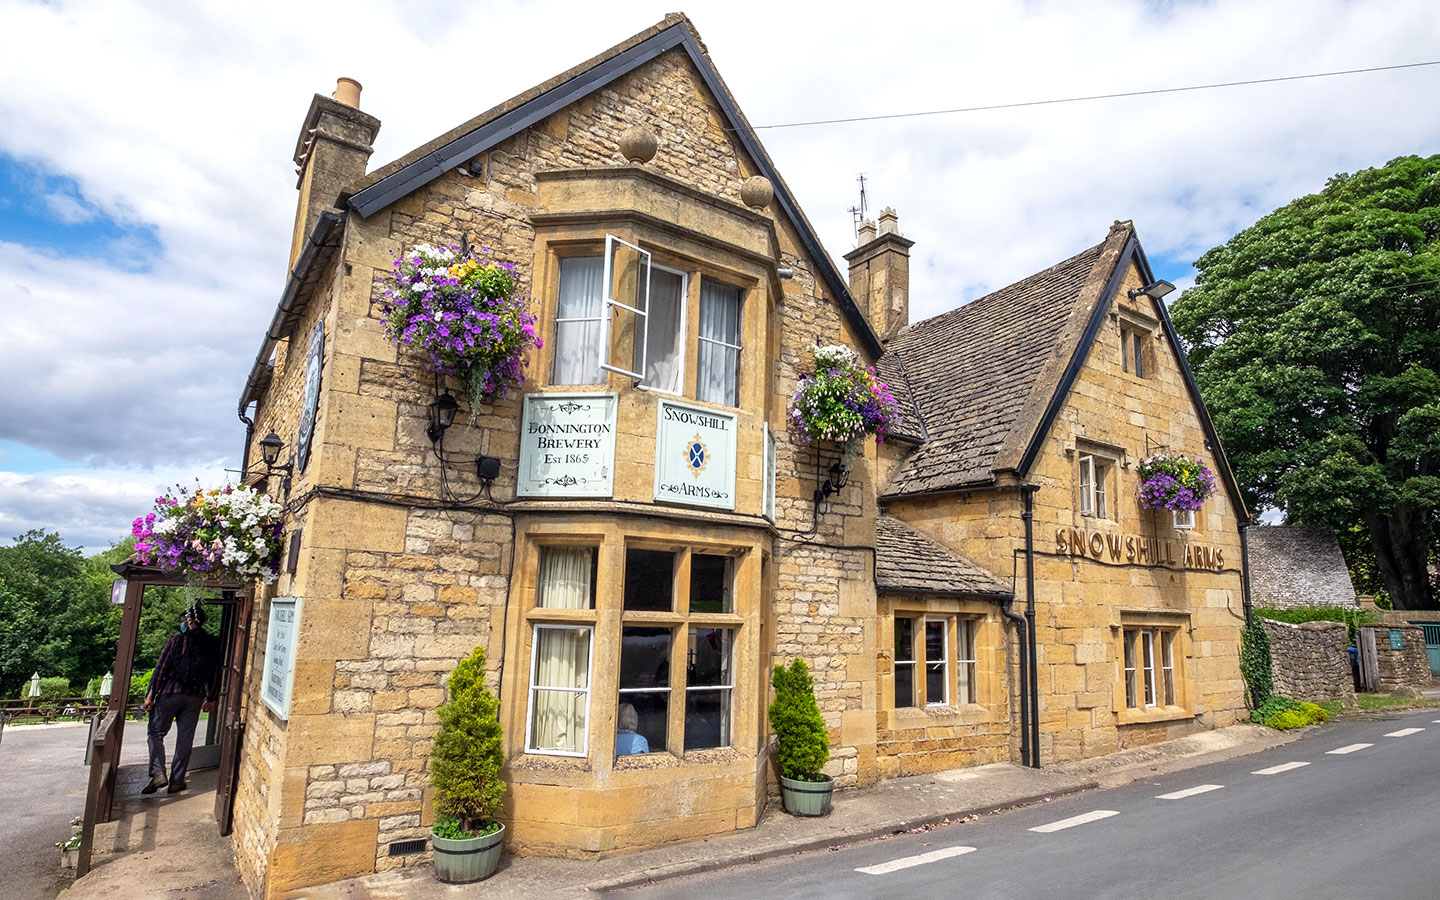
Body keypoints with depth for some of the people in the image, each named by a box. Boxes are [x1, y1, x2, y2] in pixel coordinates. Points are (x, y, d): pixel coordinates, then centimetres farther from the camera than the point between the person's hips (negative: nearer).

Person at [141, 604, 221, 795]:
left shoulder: (177, 641, -7)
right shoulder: (213, 646, 4)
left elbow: (161, 669, -8)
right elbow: (215, 675, 8)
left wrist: (150, 695, -3)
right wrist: (211, 699, 18)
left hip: (170, 694, -3)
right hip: (195, 698, 3)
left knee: (156, 733, 11)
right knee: (185, 739, 9)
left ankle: (158, 773, -3)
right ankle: (176, 781, 14)